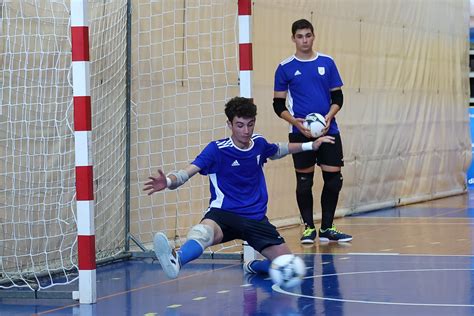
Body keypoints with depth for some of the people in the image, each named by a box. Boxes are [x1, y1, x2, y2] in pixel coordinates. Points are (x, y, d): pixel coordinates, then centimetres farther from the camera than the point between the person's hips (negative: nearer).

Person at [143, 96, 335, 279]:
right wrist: (168, 181, -42)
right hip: (223, 214, -6)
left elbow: (277, 151, 32)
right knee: (204, 232, -41)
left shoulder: (259, 144, 7)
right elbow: (187, 172, -20)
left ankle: (254, 267, 35)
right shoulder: (217, 149, -9)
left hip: (256, 218, 6)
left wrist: (310, 145, 32)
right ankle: (176, 261, -74)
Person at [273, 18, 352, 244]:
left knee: (334, 179, 0)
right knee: (304, 181, 1)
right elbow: (278, 104, 3)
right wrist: (295, 121, -14)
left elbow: (338, 97, 10)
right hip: (300, 133, -2)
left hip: (328, 131, 2)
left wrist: (329, 116, -10)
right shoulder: (285, 68, 1)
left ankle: (327, 229, 11)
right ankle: (309, 228, 12)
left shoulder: (327, 63, 7)